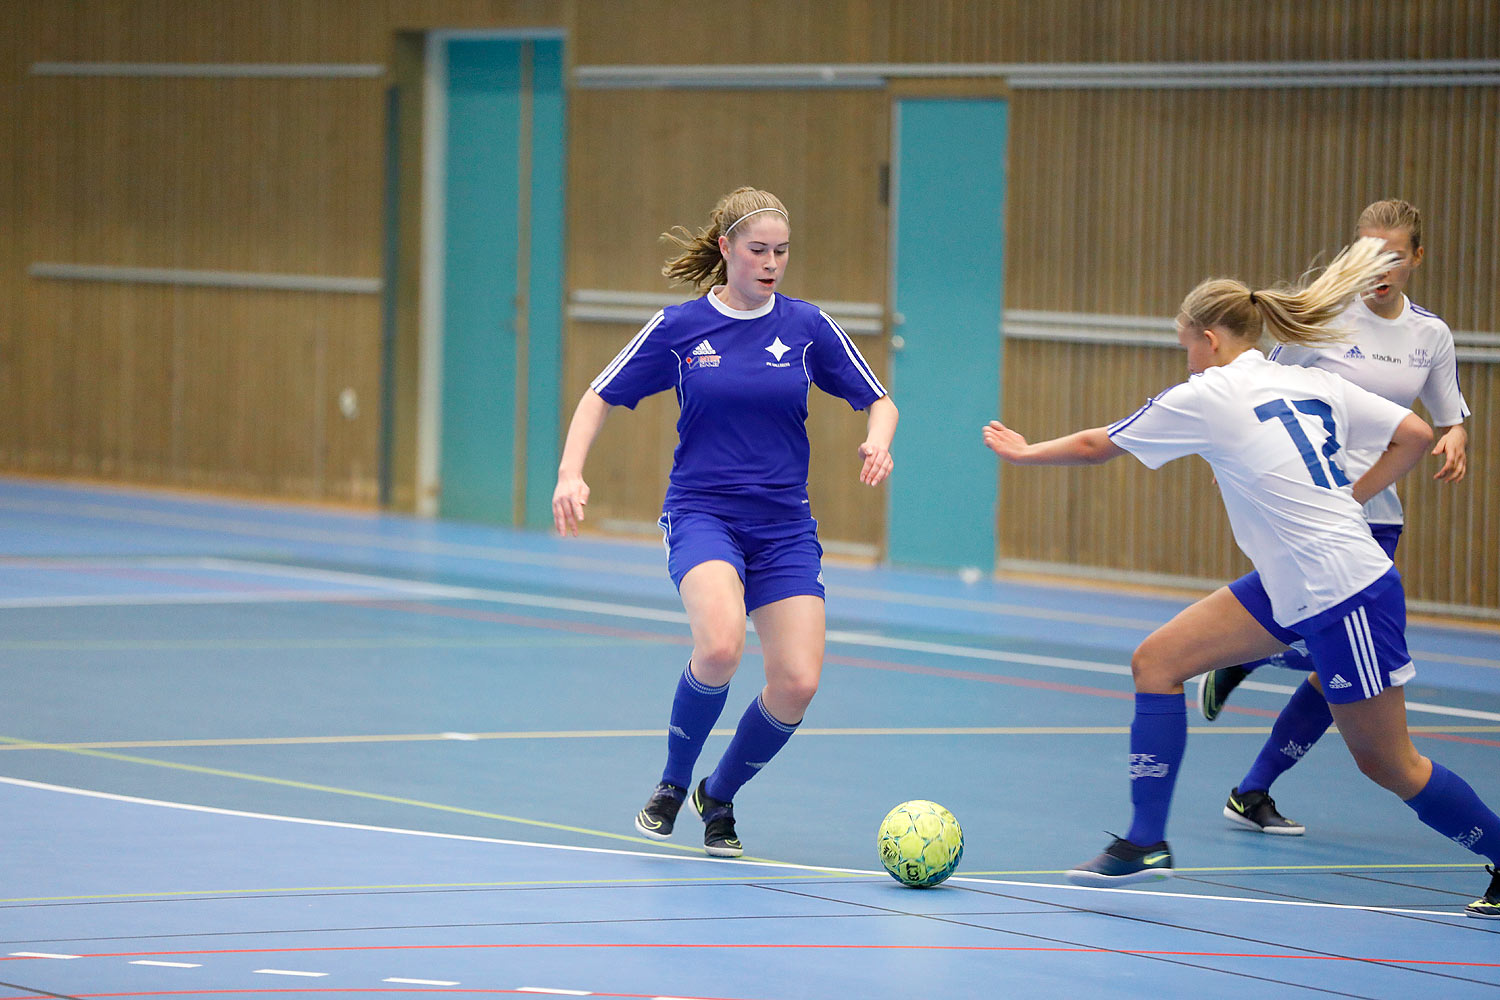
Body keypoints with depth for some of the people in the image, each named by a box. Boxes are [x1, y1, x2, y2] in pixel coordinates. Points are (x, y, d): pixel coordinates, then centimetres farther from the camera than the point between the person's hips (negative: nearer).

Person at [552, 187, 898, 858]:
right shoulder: (678, 327, -1)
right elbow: (600, 398, 7)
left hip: (784, 525, 3)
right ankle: (672, 783, -6)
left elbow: (879, 401, 10)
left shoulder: (807, 327, 2)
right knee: (720, 646, -31)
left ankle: (719, 798, 17)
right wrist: (570, 473, -8)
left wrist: (877, 441, -12)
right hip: (701, 514, -3)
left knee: (797, 683, -11)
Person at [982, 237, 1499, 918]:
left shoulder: (1208, 397, -11)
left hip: (1347, 594, -9)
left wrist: (1026, 452, 17)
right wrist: (1347, 500, 12)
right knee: (1157, 660, 4)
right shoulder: (1315, 385, 8)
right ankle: (1146, 842, 5)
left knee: (1386, 764, 2)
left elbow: (1095, 446, 0)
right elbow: (1415, 435, 6)